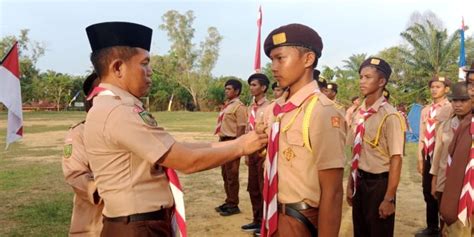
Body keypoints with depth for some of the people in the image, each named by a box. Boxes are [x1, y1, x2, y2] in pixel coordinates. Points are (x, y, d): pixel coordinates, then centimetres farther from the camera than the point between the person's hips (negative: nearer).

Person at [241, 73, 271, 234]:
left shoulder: (269, 107, -13)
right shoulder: (250, 108, 11)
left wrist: (268, 155, -16)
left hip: (264, 152, -8)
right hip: (252, 152, 8)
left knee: (264, 189, 3)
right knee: (253, 189, 14)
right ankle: (257, 220, 28)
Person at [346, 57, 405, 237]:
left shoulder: (390, 116, -17)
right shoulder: (359, 113, 3)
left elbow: (396, 160, -18)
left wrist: (389, 198, -17)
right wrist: (350, 184, 13)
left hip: (379, 183, -6)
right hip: (360, 181, 6)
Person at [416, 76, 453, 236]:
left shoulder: (450, 108, -9)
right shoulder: (426, 110, 10)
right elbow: (422, 135, 10)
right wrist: (420, 158, 8)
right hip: (428, 155, 6)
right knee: (428, 192, 12)